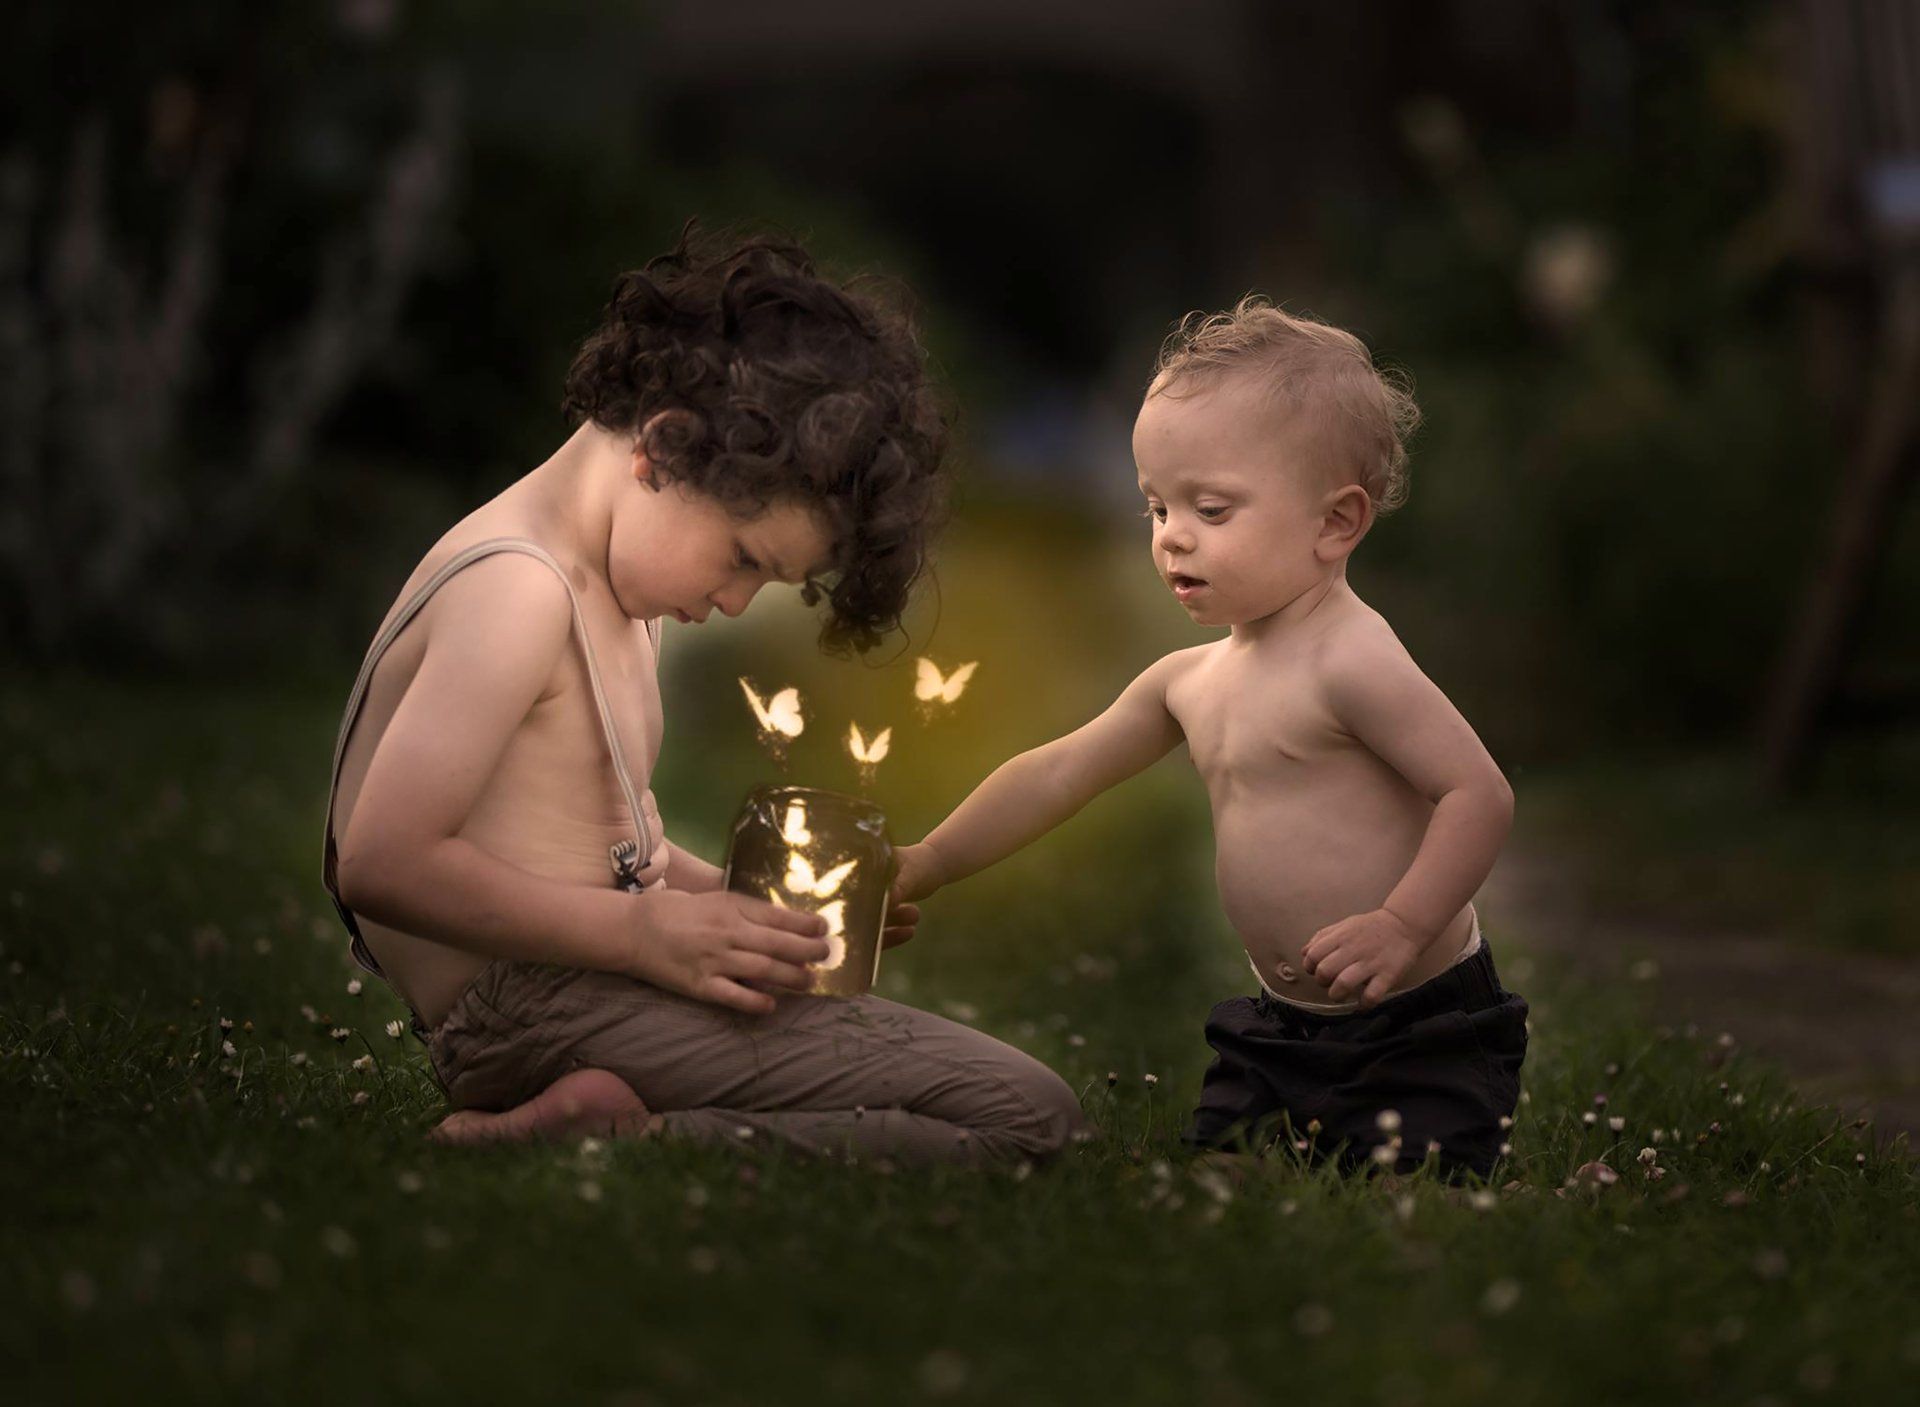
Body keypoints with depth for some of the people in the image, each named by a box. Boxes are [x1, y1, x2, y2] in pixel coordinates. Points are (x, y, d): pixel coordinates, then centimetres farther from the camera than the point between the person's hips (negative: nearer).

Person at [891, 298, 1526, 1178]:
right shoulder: (1190, 681, 8)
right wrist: (923, 867, 18)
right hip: (1278, 1031, 8)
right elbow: (1057, 777, 17)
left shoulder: (1349, 660, -19)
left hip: (1419, 1036, -8)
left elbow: (1480, 792, -22)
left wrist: (1401, 926, -30)